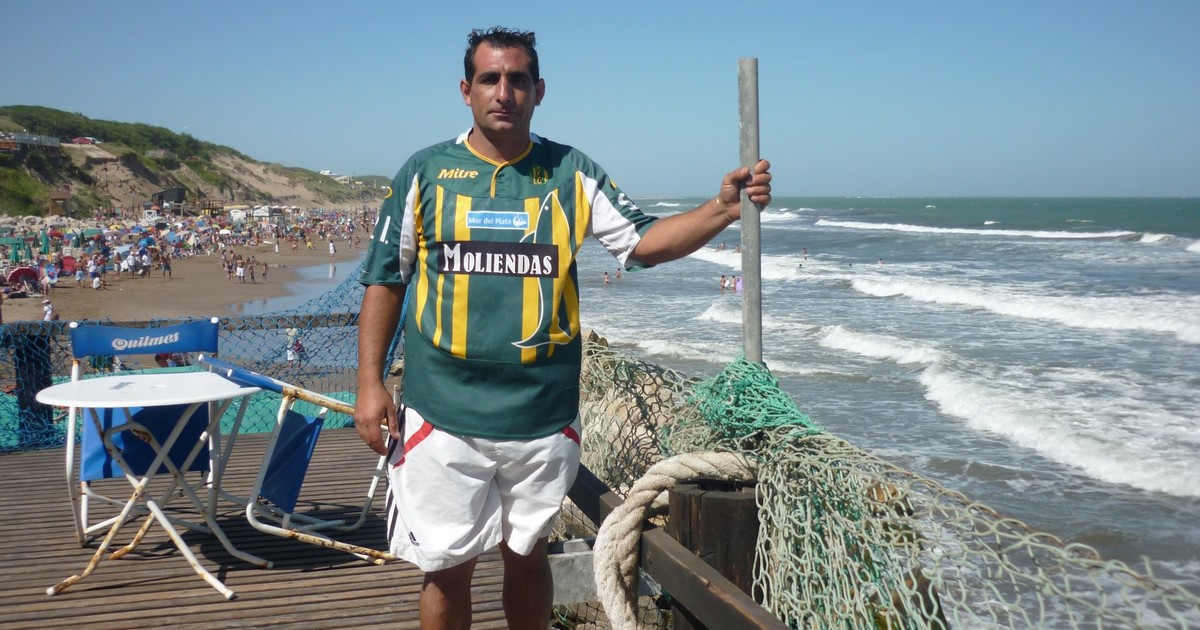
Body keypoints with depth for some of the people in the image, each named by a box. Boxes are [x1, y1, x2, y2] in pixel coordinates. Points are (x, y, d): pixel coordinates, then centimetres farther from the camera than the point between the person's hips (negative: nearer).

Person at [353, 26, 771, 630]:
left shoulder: (572, 173, 3)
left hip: (543, 416, 1)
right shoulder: (425, 172, 1)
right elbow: (384, 281, 5)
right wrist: (370, 384, -1)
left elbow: (643, 242, -1)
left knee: (526, 555, 17)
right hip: (442, 416, -1)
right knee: (447, 567, 7)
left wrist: (721, 208, -17)